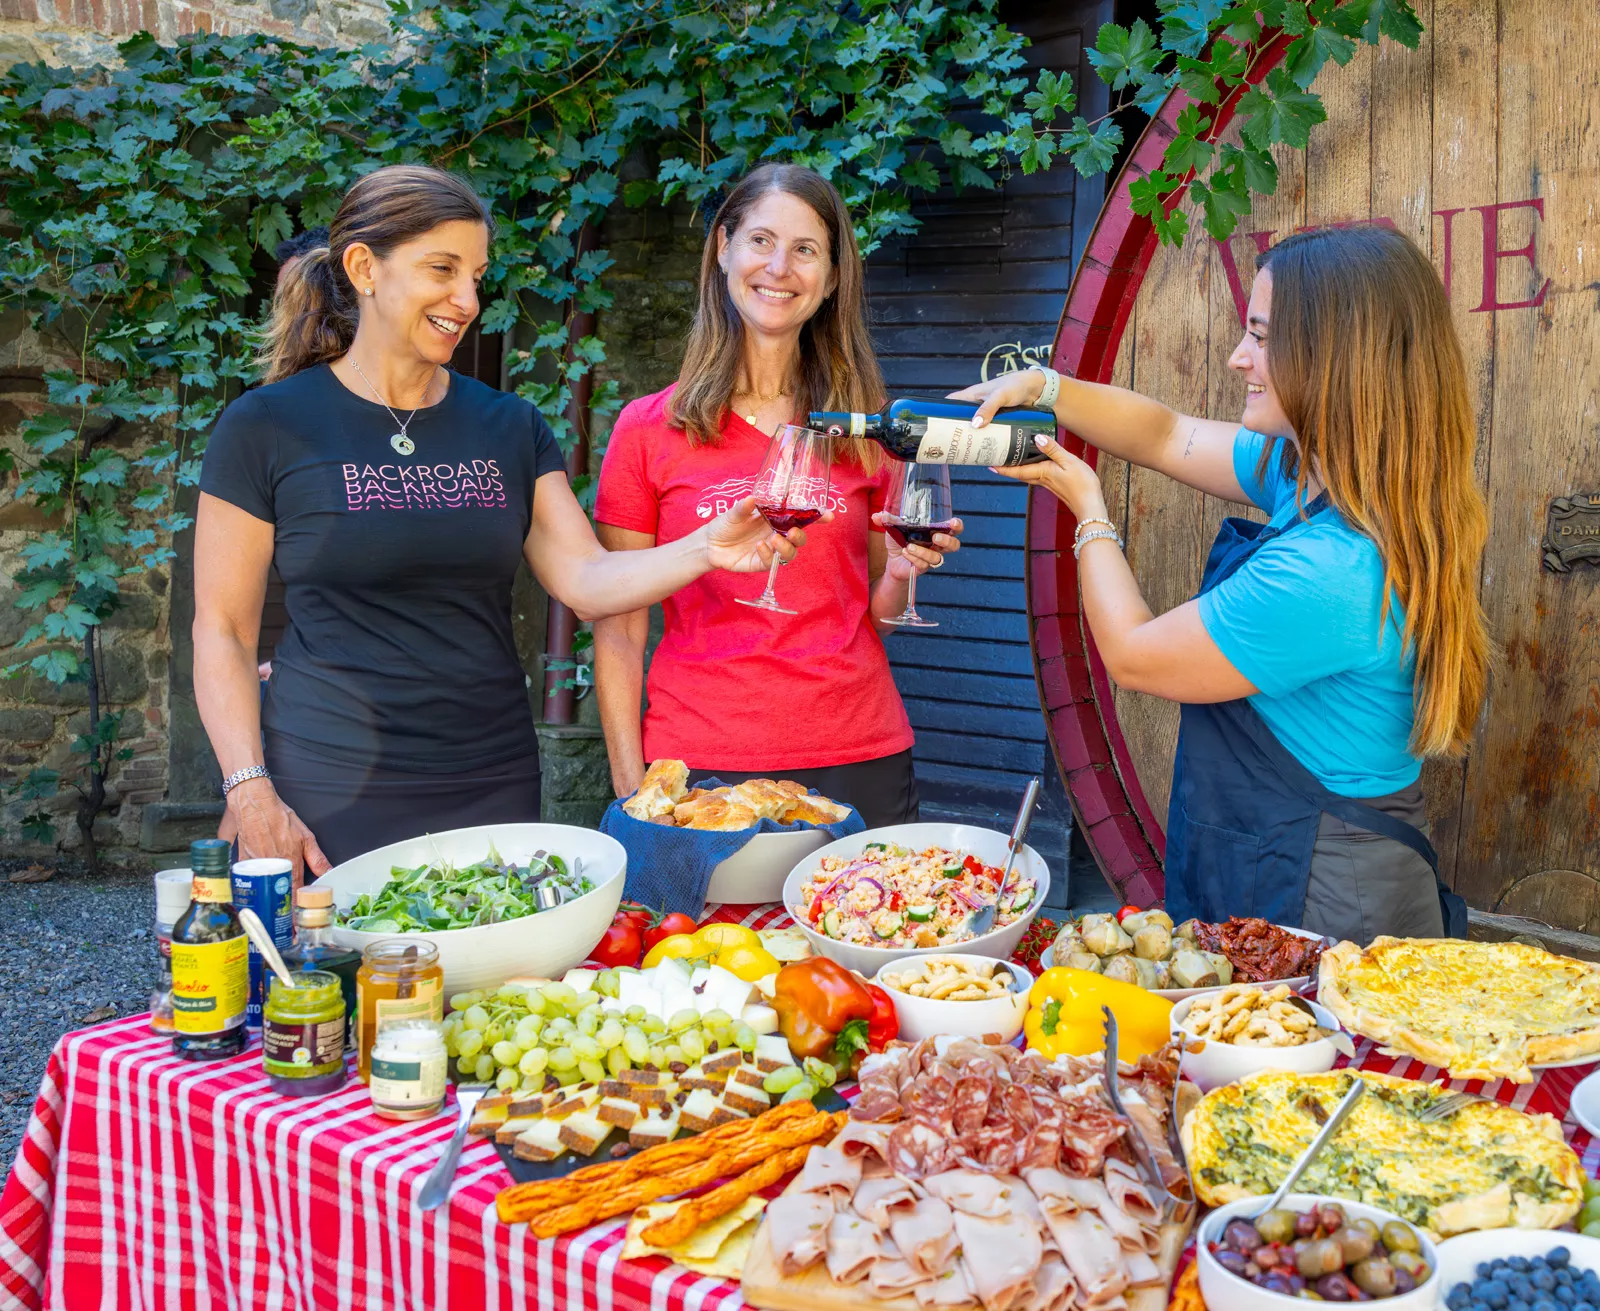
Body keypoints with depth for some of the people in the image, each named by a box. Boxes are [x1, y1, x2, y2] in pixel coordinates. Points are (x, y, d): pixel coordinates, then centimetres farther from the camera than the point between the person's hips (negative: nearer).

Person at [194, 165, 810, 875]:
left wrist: (706, 550, -17)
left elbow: (585, 580, 0)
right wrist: (250, 793, -13)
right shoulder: (267, 426, -3)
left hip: (492, 784, 4)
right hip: (333, 793, -3)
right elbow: (222, 629, -3)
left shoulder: (508, 425, 9)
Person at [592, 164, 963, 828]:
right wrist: (631, 788, -6)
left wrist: (903, 571, -8)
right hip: (699, 762, -2)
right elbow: (618, 631, 1)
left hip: (859, 757, 2)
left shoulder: (867, 428, 7)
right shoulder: (648, 428, 1)